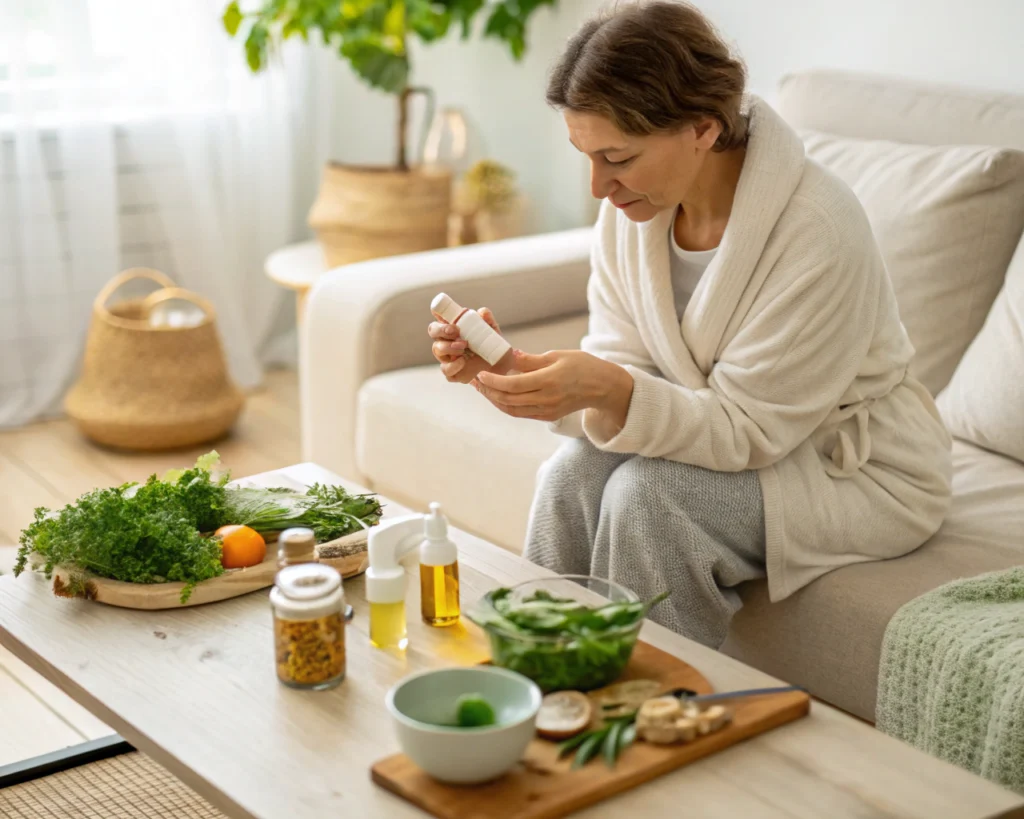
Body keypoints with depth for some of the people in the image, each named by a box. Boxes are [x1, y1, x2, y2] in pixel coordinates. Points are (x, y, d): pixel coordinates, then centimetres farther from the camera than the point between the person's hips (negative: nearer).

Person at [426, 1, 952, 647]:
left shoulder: (817, 231, -29)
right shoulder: (632, 206, -8)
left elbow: (747, 429, -26)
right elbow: (622, 374, -7)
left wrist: (612, 391, -41)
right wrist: (507, 369, -26)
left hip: (867, 472, -6)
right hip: (753, 440, 6)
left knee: (648, 493, -27)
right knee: (571, 472, -18)